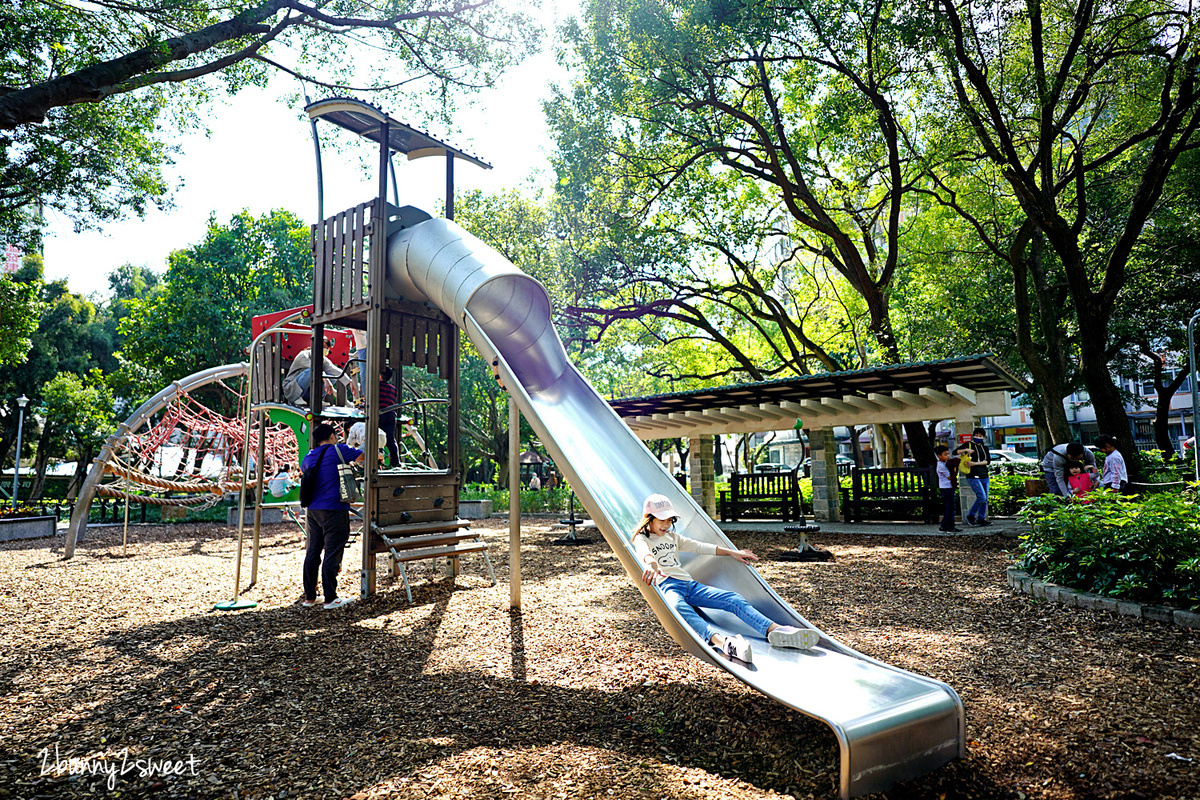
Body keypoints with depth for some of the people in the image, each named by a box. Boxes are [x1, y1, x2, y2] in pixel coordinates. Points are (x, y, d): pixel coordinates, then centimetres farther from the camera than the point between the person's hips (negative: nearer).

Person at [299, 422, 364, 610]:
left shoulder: (309, 458, 13)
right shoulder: (339, 450, -7)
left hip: (313, 510, 7)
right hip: (334, 510, -7)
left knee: (312, 552, 12)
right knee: (332, 554, -2)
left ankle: (309, 597, 19)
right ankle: (330, 599, 2)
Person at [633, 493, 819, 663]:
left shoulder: (673, 537, 29)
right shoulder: (642, 539, 7)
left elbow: (699, 547, 30)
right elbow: (644, 552, -17)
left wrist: (731, 552, 28)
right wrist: (652, 564, -42)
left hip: (689, 584, 8)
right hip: (666, 586, -7)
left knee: (733, 599, -16)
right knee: (679, 608, -43)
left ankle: (776, 630, -36)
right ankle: (722, 641, -70)